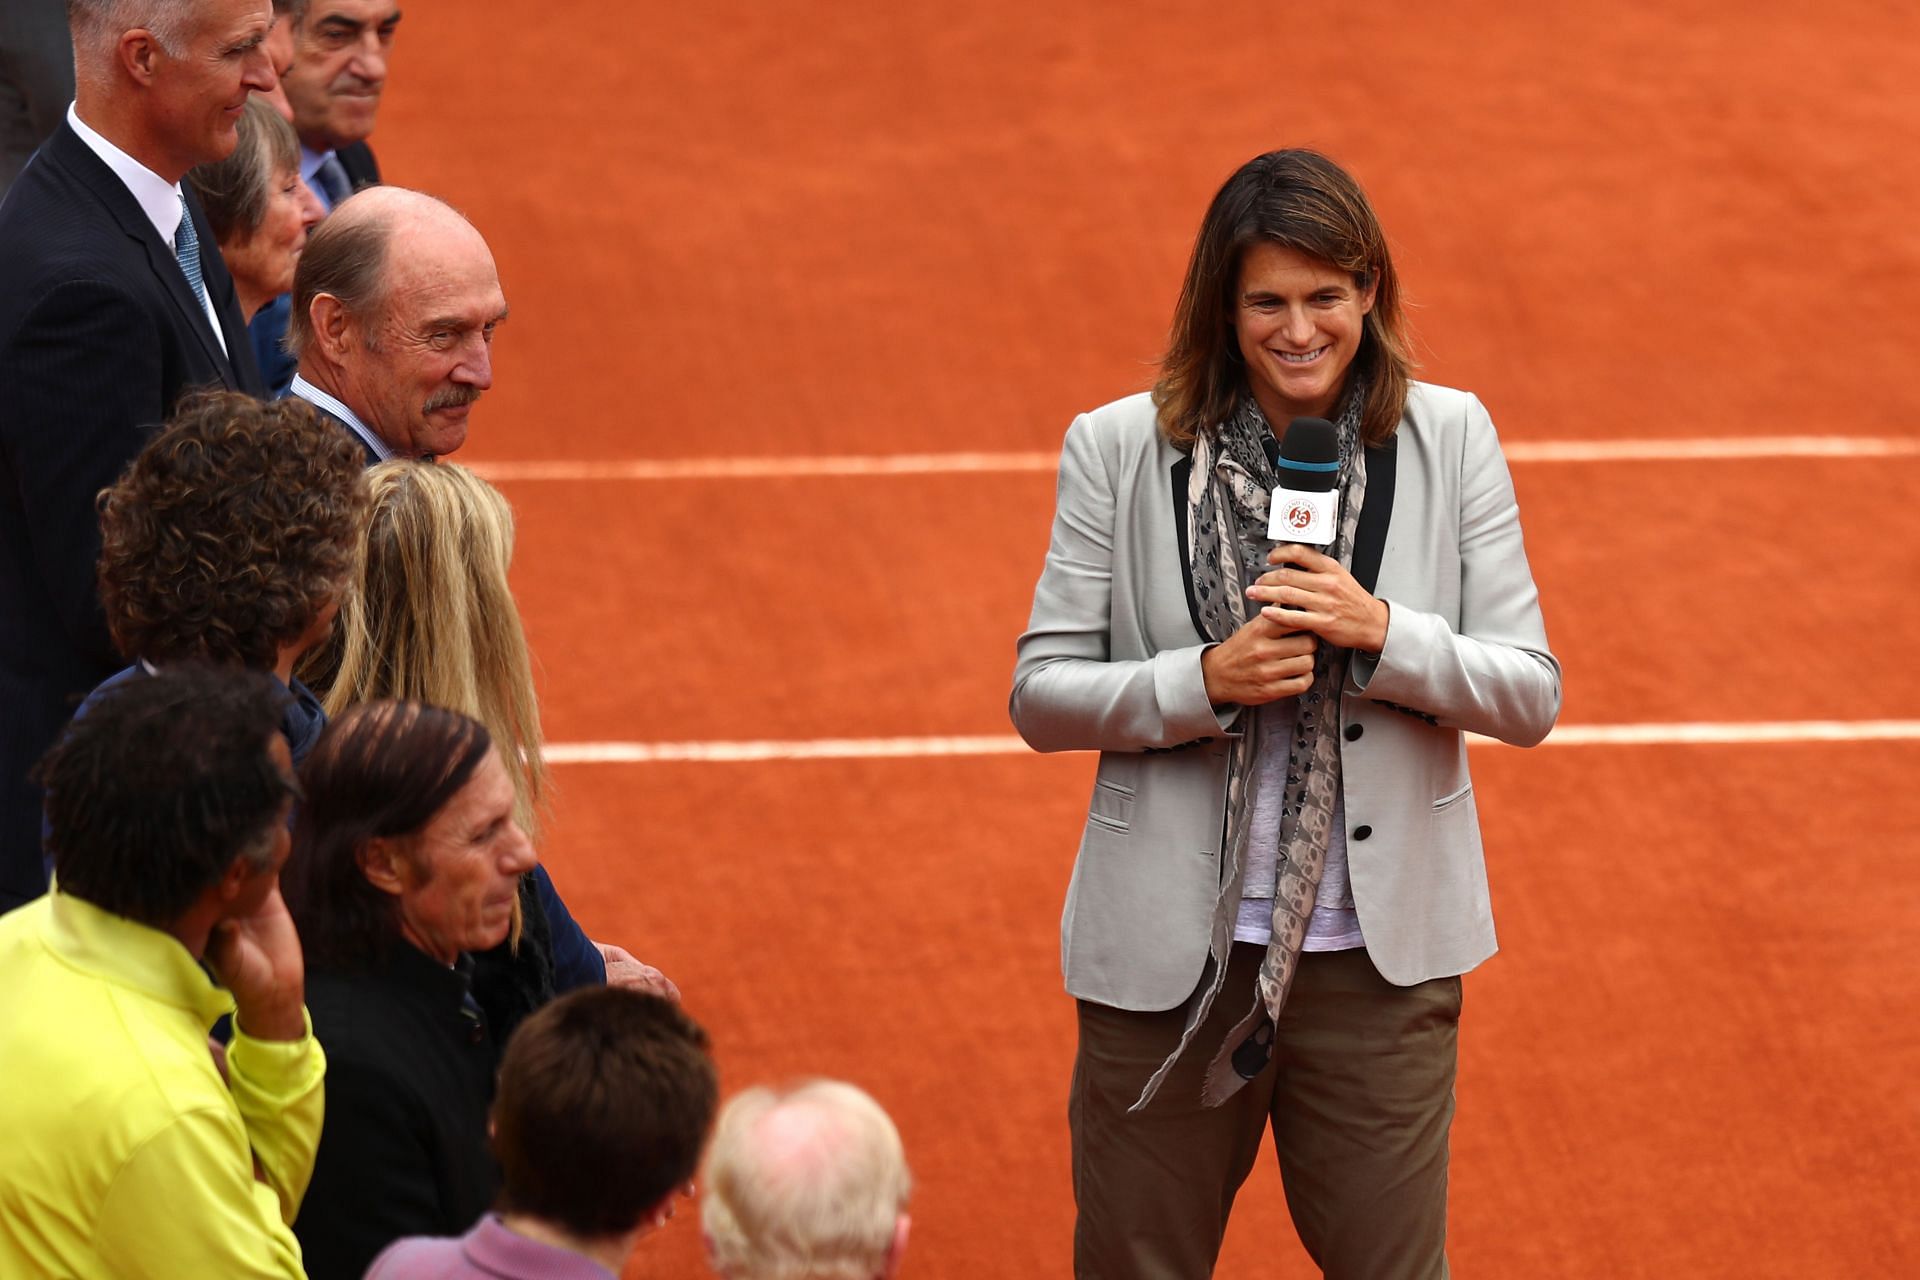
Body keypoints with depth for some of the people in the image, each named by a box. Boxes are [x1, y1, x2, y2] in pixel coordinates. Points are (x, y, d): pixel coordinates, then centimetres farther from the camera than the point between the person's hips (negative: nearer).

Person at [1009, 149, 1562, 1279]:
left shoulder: (1451, 441, -1)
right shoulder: (1119, 450, -4)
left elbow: (1533, 695, -1)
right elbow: (1041, 695, -2)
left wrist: (1383, 634, -19)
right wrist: (1204, 682, -19)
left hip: (1378, 954, 0)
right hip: (1173, 951, 0)